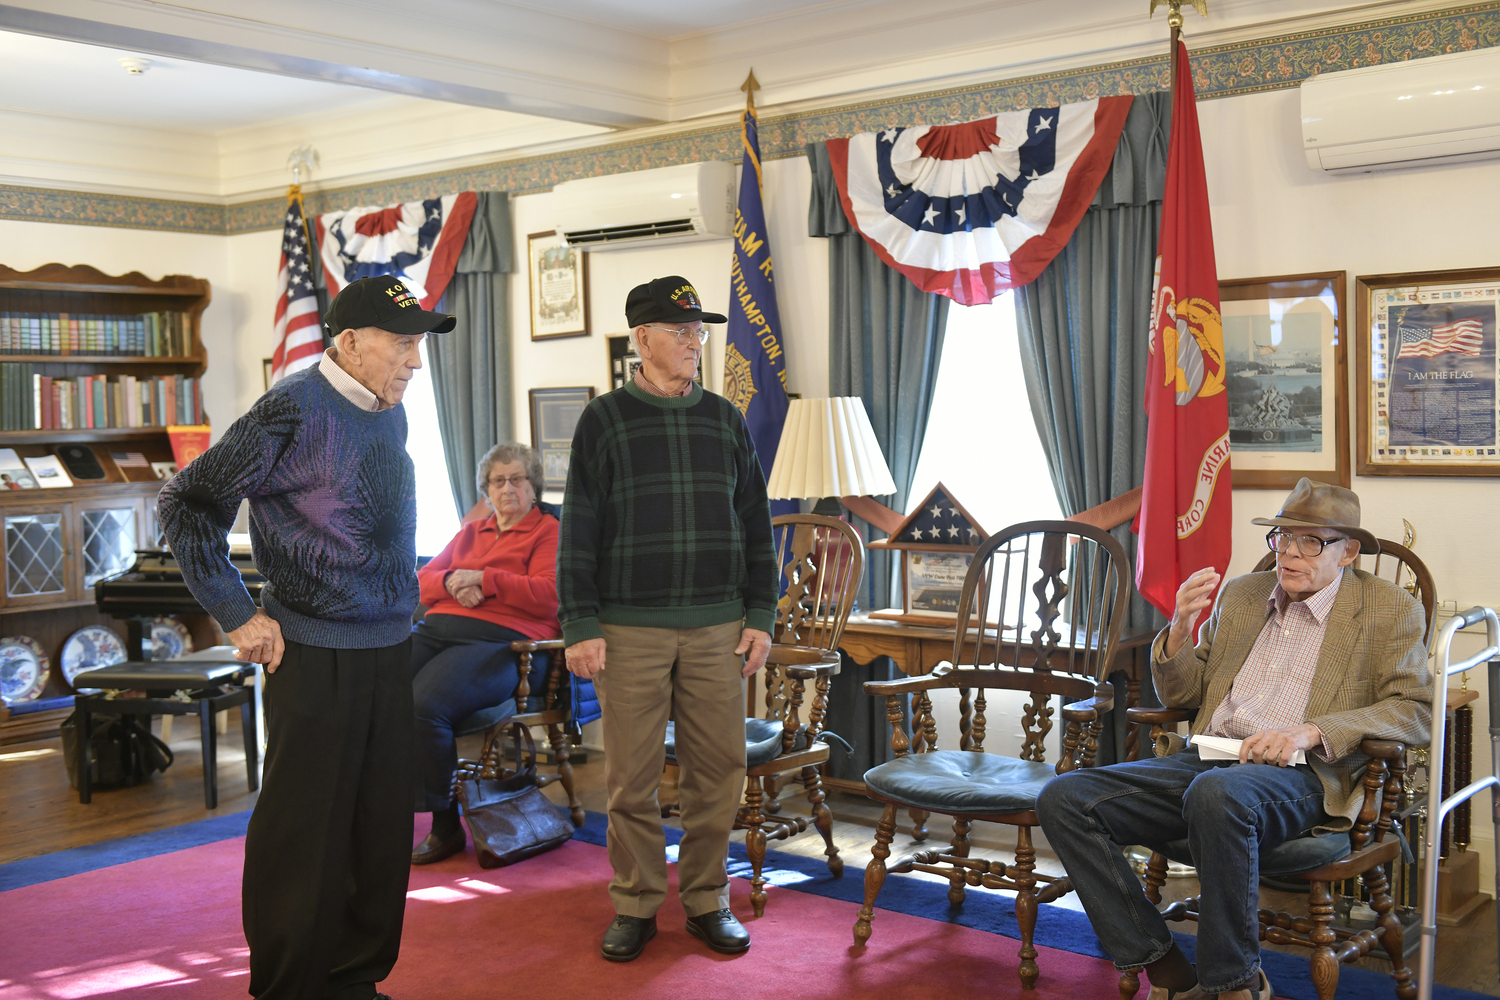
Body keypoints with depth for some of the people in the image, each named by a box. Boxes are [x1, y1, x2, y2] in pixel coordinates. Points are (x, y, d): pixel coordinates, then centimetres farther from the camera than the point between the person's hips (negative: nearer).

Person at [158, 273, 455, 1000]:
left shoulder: (388, 414, 10)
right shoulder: (296, 410, -12)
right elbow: (187, 503, -11)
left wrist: (401, 608, 15)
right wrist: (237, 616, -12)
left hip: (388, 648, 7)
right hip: (315, 654, -7)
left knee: (381, 827, 12)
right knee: (305, 832, 2)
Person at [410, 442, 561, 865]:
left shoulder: (548, 531, 11)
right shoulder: (470, 532, 30)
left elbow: (548, 595, -5)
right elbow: (423, 581, 24)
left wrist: (483, 580, -6)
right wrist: (453, 584, 1)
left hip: (499, 640, -6)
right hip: (437, 628, 6)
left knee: (425, 705, -32)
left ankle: (445, 826, -17)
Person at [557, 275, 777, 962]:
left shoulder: (725, 421, 11)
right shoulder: (605, 421, 3)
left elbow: (754, 524, 13)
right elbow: (578, 531, 1)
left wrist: (760, 616, 6)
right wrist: (580, 626, -6)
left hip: (717, 629, 2)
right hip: (629, 628, -2)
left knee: (718, 769, 4)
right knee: (632, 775, 2)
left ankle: (707, 900, 19)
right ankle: (637, 904, 18)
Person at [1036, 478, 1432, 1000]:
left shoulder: (1390, 610, 8)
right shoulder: (1240, 595, 21)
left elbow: (1416, 710, -3)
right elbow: (1181, 694, 23)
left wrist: (1312, 731, -18)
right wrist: (1180, 627, 1)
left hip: (1300, 775, -5)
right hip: (1207, 759, 6)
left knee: (1217, 794, -41)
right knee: (1063, 799, -17)